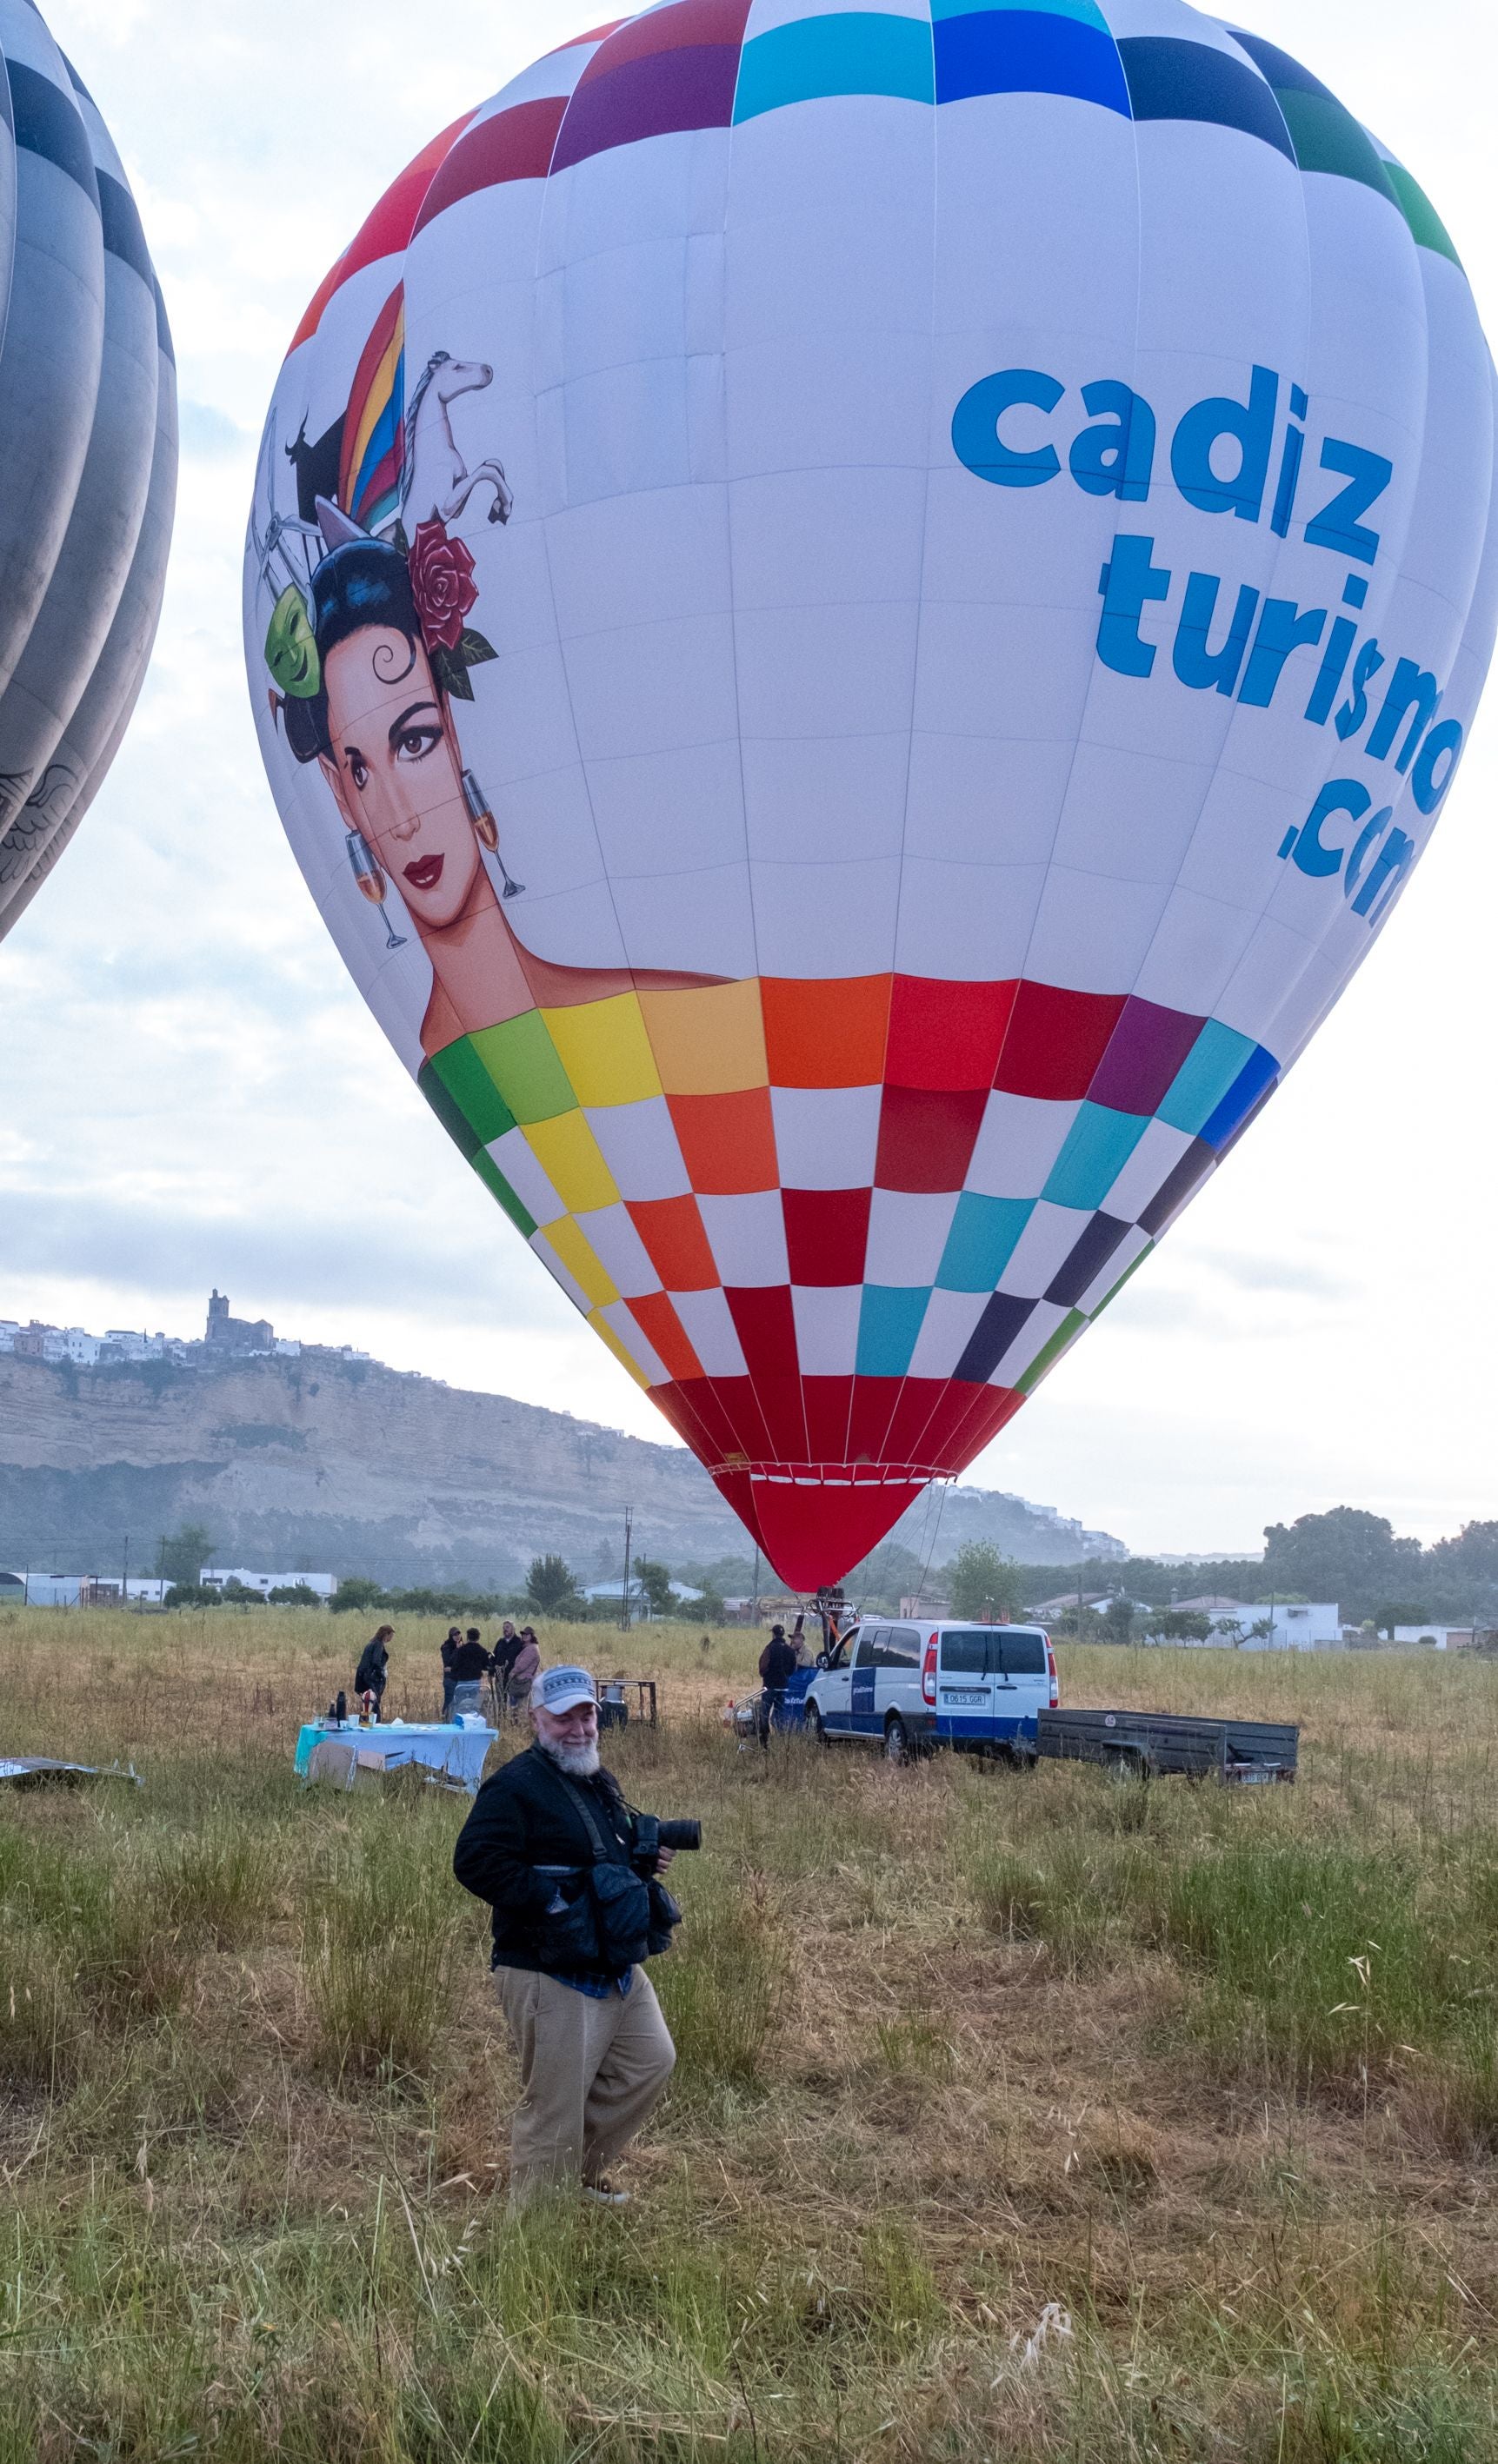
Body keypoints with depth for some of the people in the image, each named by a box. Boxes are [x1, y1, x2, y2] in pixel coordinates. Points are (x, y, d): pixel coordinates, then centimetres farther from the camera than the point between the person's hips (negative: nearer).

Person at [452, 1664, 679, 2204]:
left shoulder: (598, 1781, 14)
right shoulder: (517, 1785, -15)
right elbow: (475, 1862, -23)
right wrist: (553, 1896, -25)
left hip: (616, 1968, 9)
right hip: (549, 1974, -9)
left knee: (651, 2061, 14)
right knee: (555, 2104, -3)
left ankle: (582, 2171, 29)